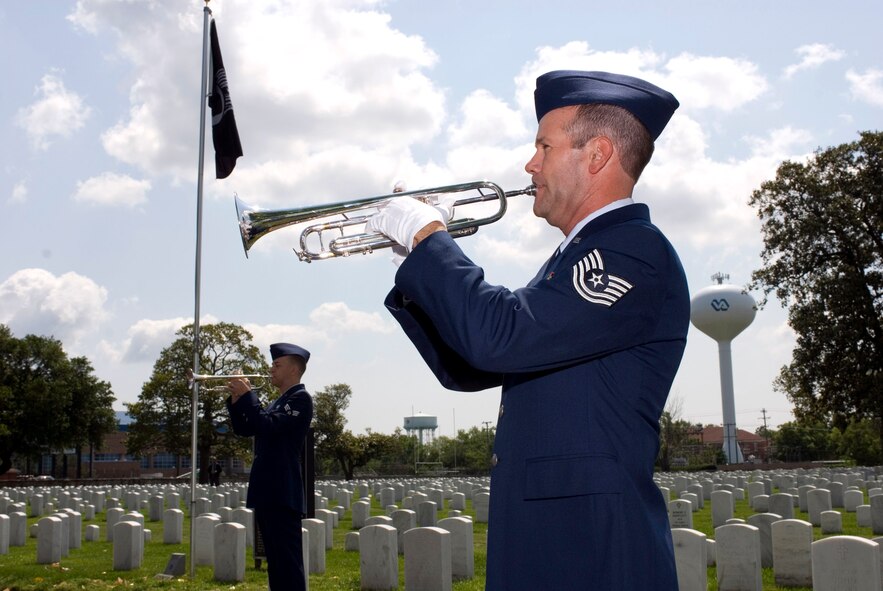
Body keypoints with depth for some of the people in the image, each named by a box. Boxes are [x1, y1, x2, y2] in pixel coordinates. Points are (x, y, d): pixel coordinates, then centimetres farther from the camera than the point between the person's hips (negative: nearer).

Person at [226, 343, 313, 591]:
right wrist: (236, 400, 8)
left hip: (283, 494, -10)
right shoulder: (277, 403, 22)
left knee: (289, 561, -10)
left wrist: (247, 395, -12)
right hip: (267, 492, 10)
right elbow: (243, 429, 21)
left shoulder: (300, 398, -8)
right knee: (276, 561, 12)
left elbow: (268, 426, -20)